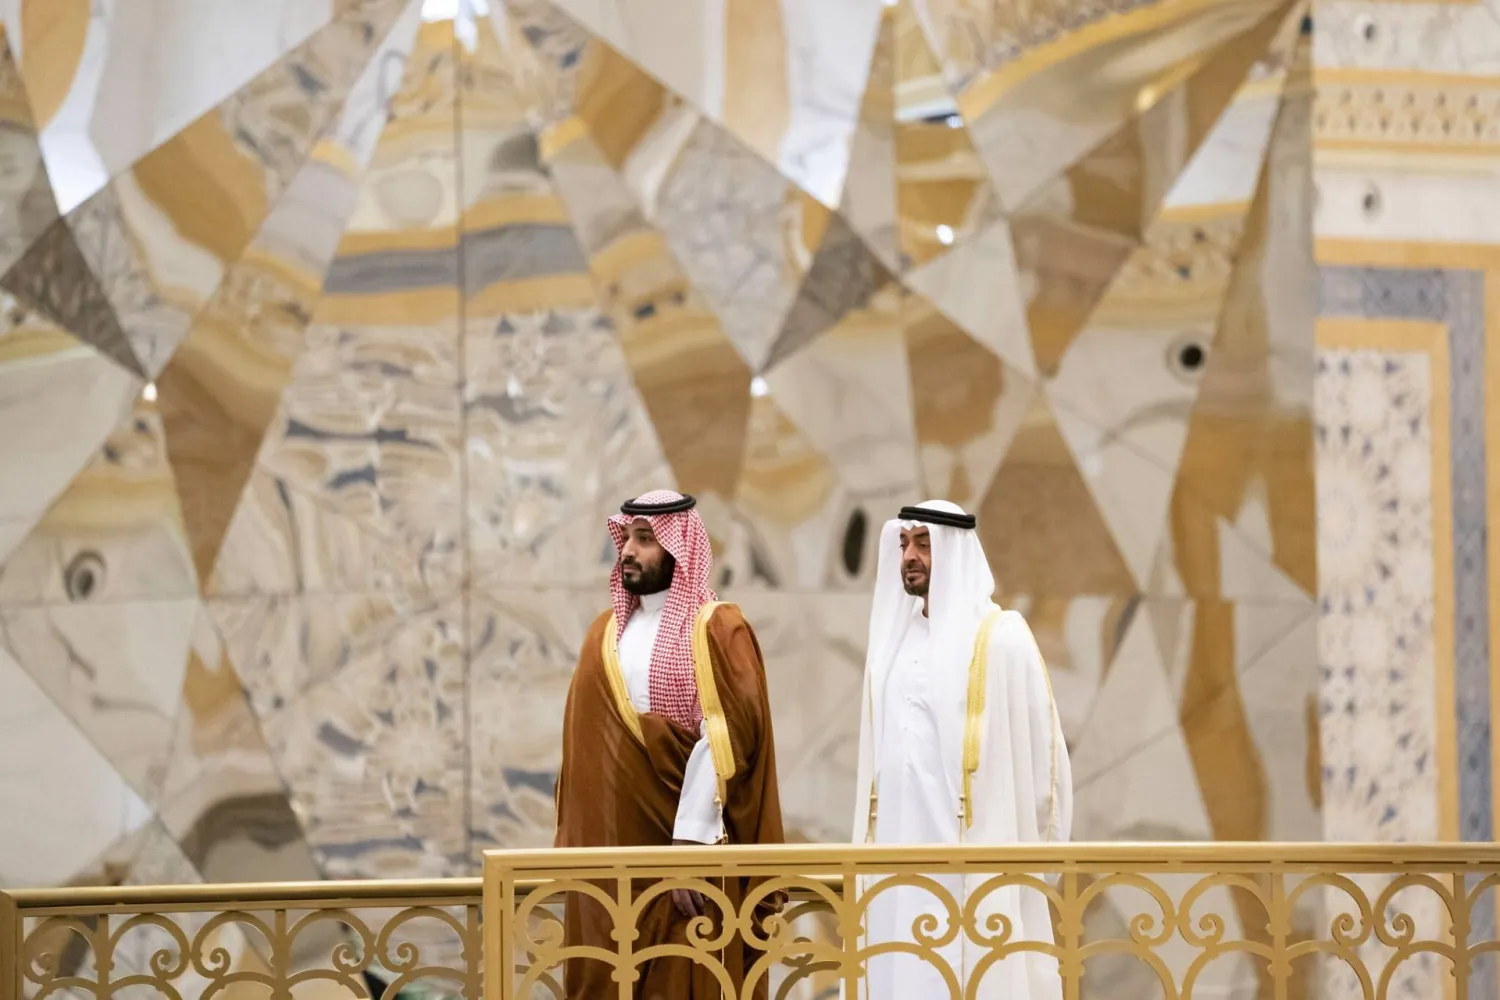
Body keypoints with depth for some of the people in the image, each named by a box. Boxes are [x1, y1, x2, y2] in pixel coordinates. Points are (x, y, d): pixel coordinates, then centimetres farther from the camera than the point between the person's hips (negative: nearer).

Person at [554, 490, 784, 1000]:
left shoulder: (718, 630, -6)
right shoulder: (606, 633, 13)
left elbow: (724, 741, -14)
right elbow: (584, 744, 14)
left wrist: (690, 844, -21)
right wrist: (570, 840, 8)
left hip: (681, 849, -6)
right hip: (607, 851, 6)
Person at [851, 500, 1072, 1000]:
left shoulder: (1000, 637, -6)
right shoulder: (893, 636, 13)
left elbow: (1037, 748, -5)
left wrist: (1027, 850, -3)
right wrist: (869, 840, 13)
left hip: (974, 852, -6)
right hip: (898, 848, 6)